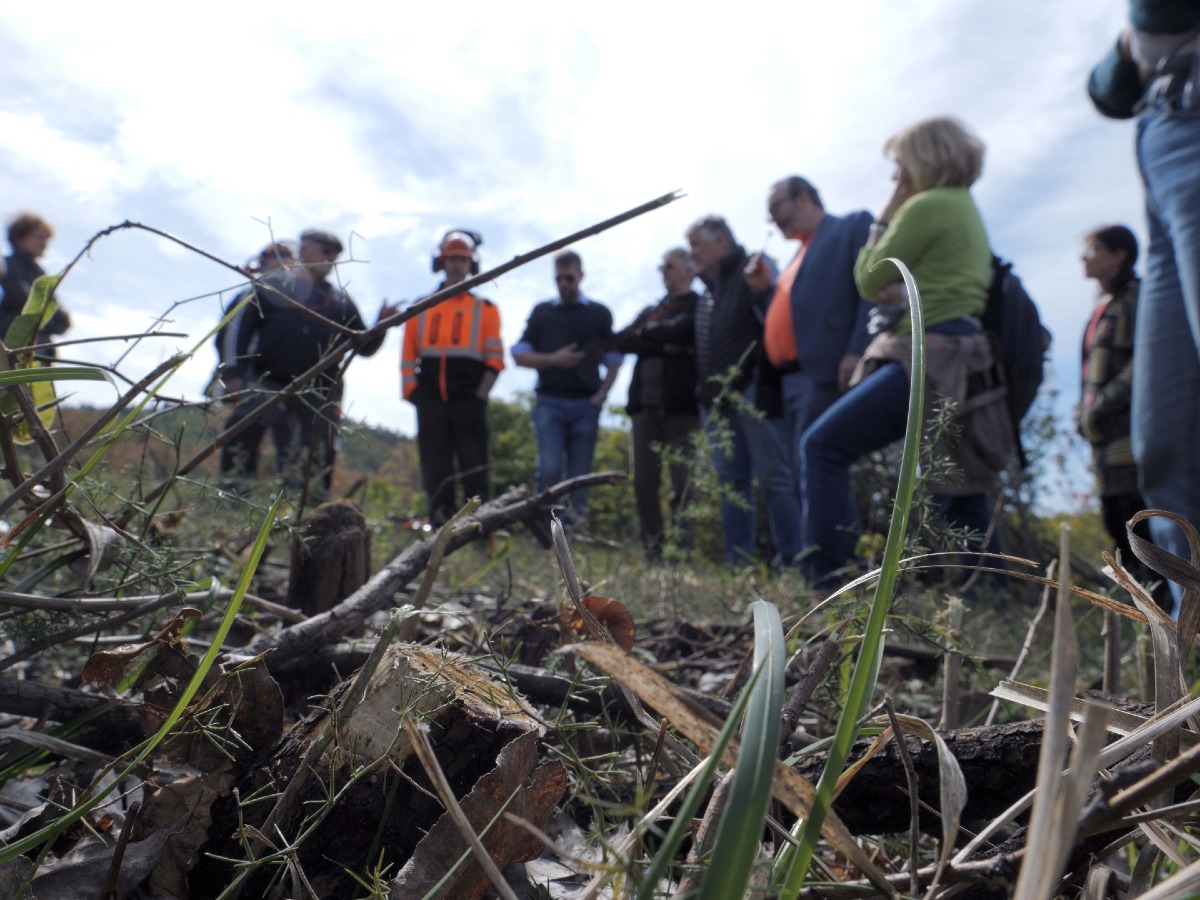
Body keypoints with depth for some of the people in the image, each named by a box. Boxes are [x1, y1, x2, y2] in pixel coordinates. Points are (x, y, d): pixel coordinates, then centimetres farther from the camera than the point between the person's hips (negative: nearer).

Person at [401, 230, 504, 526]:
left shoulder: (486, 310, 10)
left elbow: (495, 358, 3)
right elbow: (408, 356, 12)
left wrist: (480, 397, -6)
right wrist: (413, 394, 1)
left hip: (469, 402, -2)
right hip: (431, 403, 2)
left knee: (474, 472, -2)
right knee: (436, 473, 3)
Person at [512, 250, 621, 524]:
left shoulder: (599, 314, 13)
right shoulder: (541, 312, 13)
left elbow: (613, 360, 13)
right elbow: (519, 355, 10)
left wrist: (602, 393, -3)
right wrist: (553, 359, -6)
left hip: (586, 404, 1)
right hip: (549, 402, -1)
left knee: (579, 476, 3)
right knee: (549, 470, -14)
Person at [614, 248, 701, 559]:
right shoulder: (650, 312, 23)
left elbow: (681, 331, -14)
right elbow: (622, 340, 9)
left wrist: (648, 333, 3)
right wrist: (662, 344, -4)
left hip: (681, 405, -6)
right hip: (645, 404, 6)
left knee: (682, 481, -3)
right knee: (644, 481, 3)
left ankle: (680, 550, 2)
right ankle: (651, 550, 10)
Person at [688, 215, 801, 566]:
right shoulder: (709, 290, 21)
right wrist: (704, 393, 14)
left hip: (752, 393, -8)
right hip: (717, 400, 8)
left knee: (774, 477, -5)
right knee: (732, 482, 8)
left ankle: (790, 561, -1)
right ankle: (738, 562, 13)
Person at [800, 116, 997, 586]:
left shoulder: (927, 206, -7)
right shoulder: (967, 209, 23)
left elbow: (870, 280, -3)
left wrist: (884, 218, 6)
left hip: (930, 356, -10)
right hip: (955, 361, 10)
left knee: (824, 445, -14)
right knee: (957, 493, 14)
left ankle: (827, 579, -18)